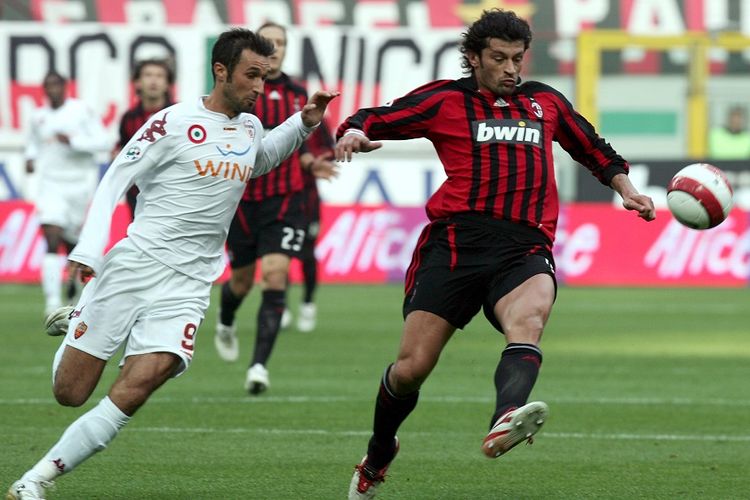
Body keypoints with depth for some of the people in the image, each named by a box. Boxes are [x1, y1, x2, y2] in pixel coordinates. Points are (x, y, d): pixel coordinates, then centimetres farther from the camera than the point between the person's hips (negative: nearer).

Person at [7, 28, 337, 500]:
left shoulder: (249, 126, 14)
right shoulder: (173, 123, -6)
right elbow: (114, 181, -4)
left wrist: (304, 123, 24)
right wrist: (89, 249, -15)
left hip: (189, 284, 4)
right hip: (136, 263, -4)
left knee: (140, 382, -21)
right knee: (69, 392, -2)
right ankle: (73, 322, 35)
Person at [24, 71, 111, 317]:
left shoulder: (82, 111, -6)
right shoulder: (39, 117, 6)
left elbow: (102, 141, -11)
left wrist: (73, 141, -23)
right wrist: (30, 158, 5)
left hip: (80, 183, -1)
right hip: (51, 184, 1)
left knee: (74, 241, 12)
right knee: (52, 239, -16)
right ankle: (53, 300, -20)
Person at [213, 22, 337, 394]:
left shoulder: (297, 94, 8)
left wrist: (311, 164, 4)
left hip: (284, 201, 1)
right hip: (242, 199, -1)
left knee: (275, 276, -16)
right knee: (241, 281, 12)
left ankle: (260, 365, -18)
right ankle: (225, 324, 49)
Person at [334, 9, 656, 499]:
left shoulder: (546, 102, 23)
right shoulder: (446, 99, 13)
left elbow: (593, 149, 38)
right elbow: (377, 119, 12)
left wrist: (625, 187, 27)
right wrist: (354, 132, -10)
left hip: (524, 248, 1)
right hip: (455, 242, -1)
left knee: (529, 316, -34)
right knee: (412, 368, -5)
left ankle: (505, 424, -61)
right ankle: (378, 456, 24)